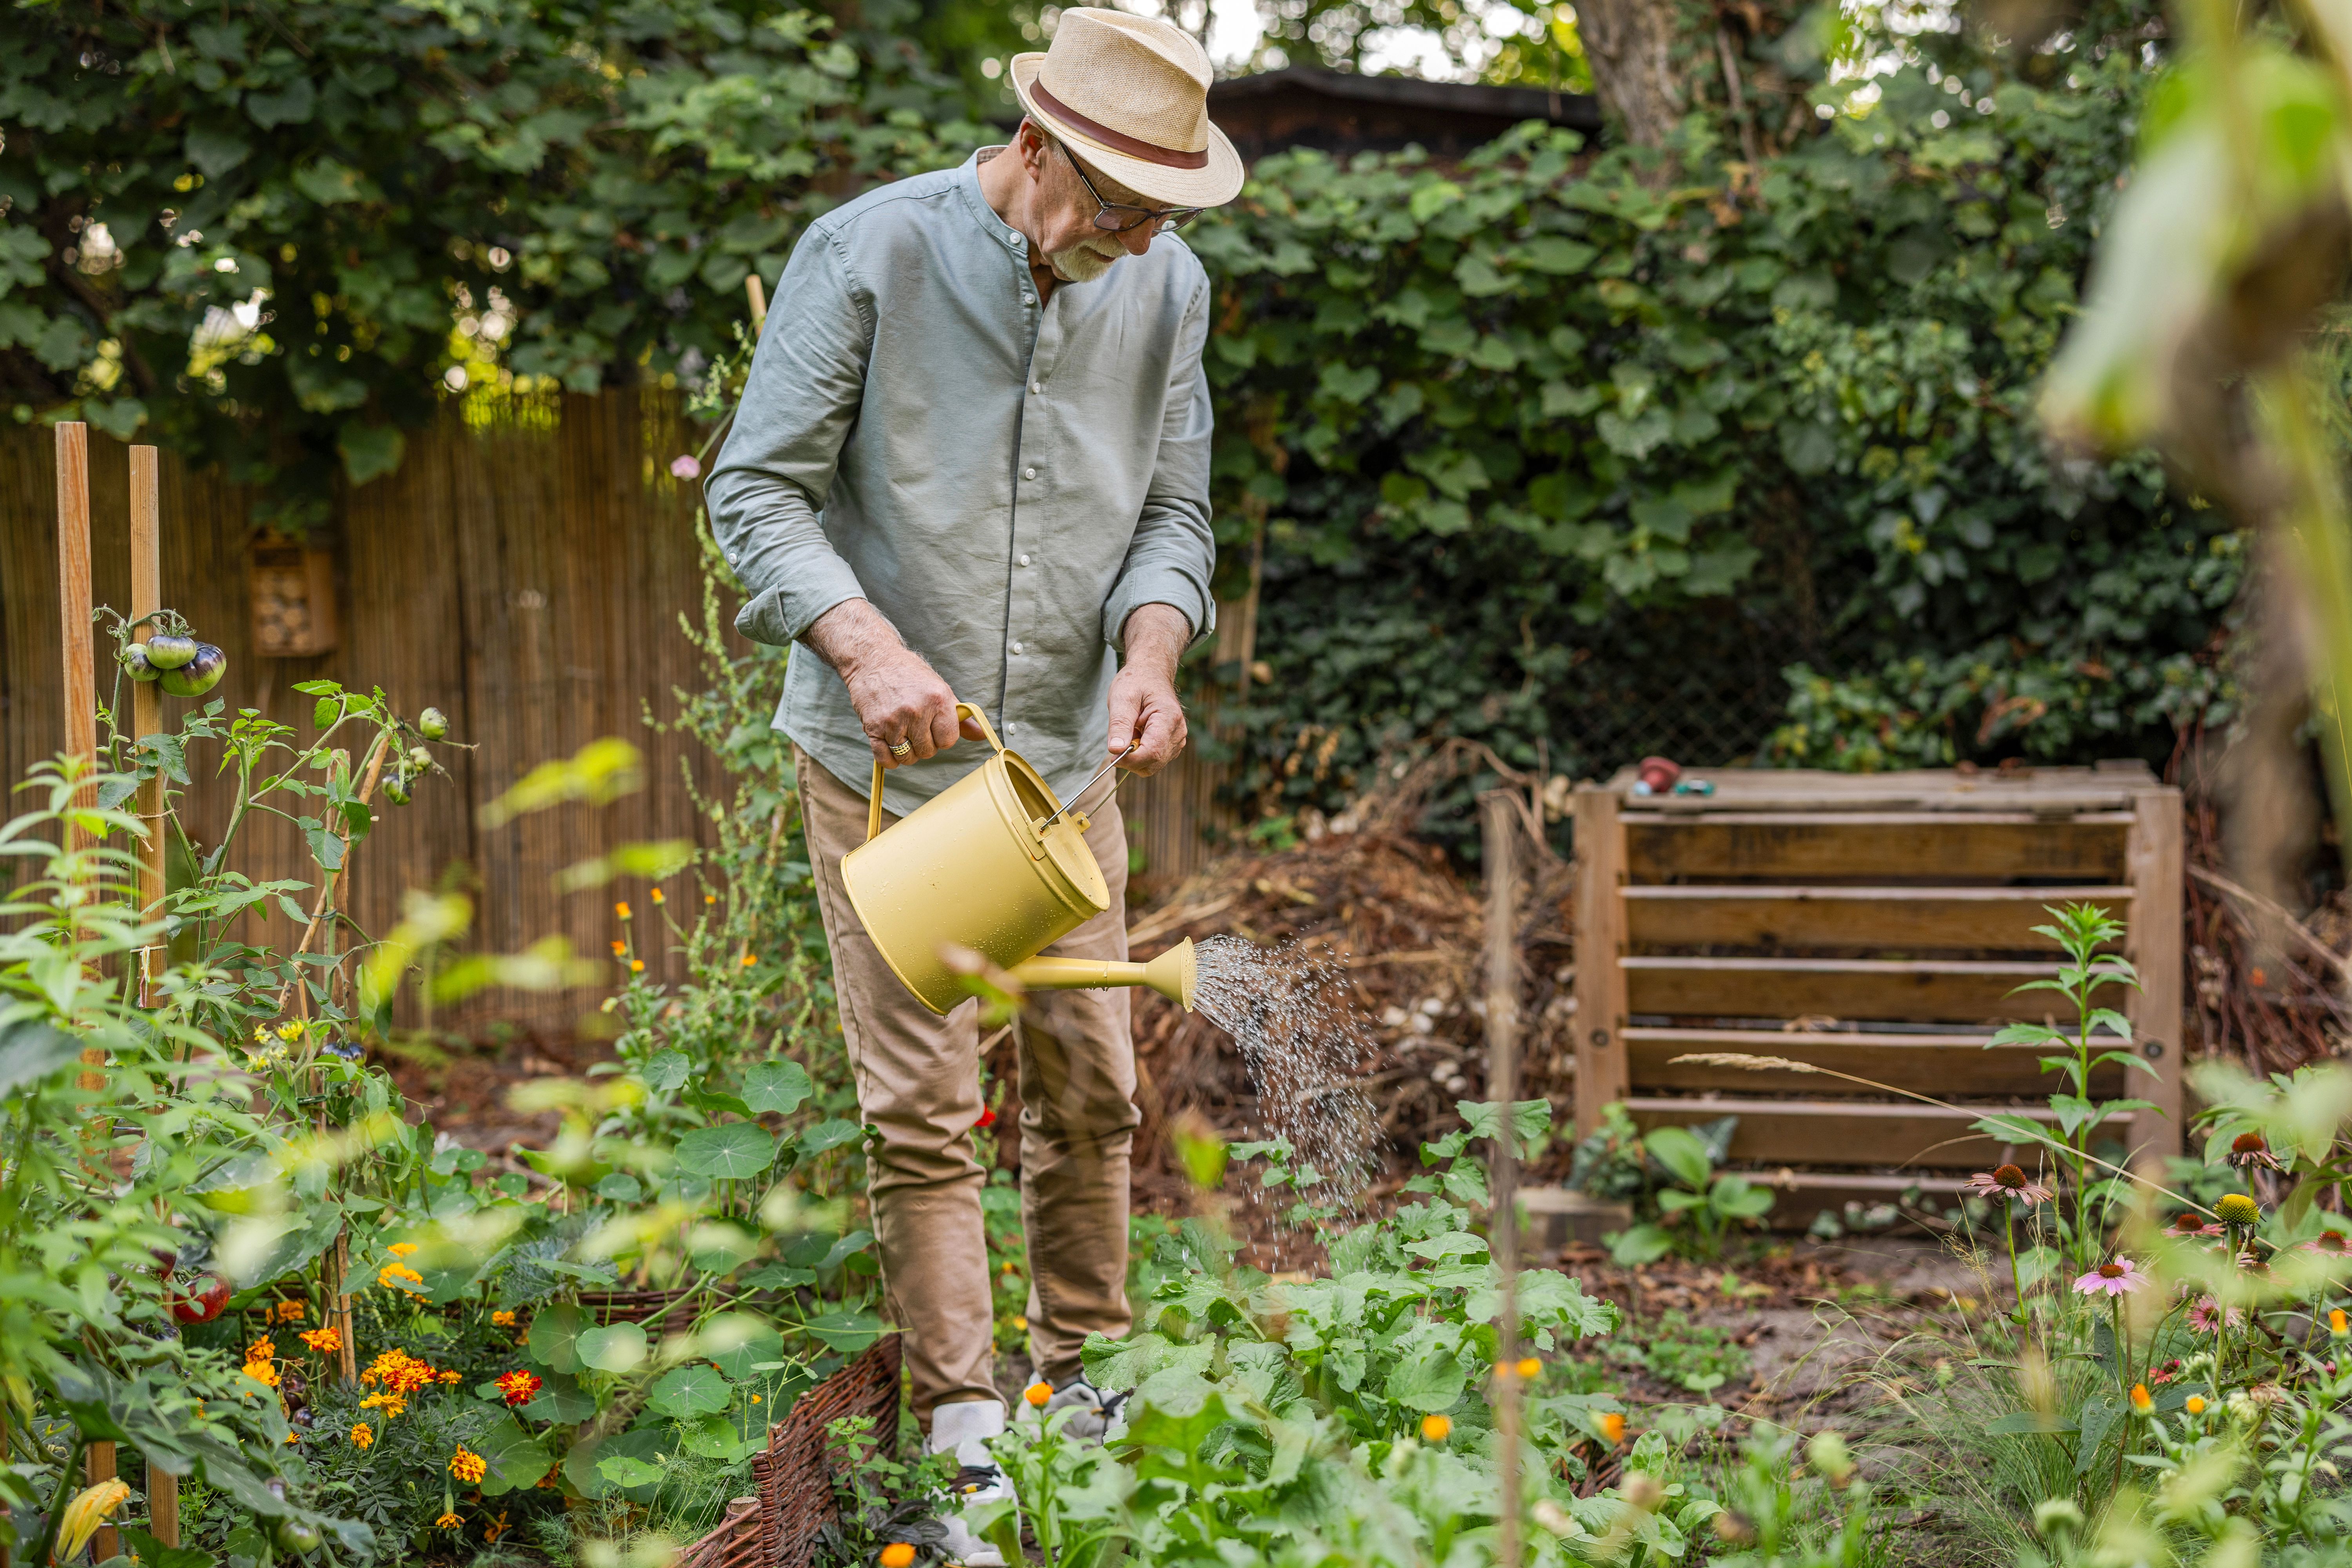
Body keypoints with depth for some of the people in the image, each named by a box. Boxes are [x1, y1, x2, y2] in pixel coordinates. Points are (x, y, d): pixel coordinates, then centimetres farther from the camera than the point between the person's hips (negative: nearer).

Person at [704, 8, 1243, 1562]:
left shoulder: (1167, 286, 0)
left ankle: (1085, 1388, 24)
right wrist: (868, 645, -26)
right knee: (924, 1100, -5)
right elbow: (759, 488, -11)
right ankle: (967, 1440, 3)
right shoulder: (869, 254, -13)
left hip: (1066, 753, 4)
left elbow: (1174, 509, 7)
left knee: (1093, 1081, 8)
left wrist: (1151, 649, -13)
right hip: (887, 752, -4)